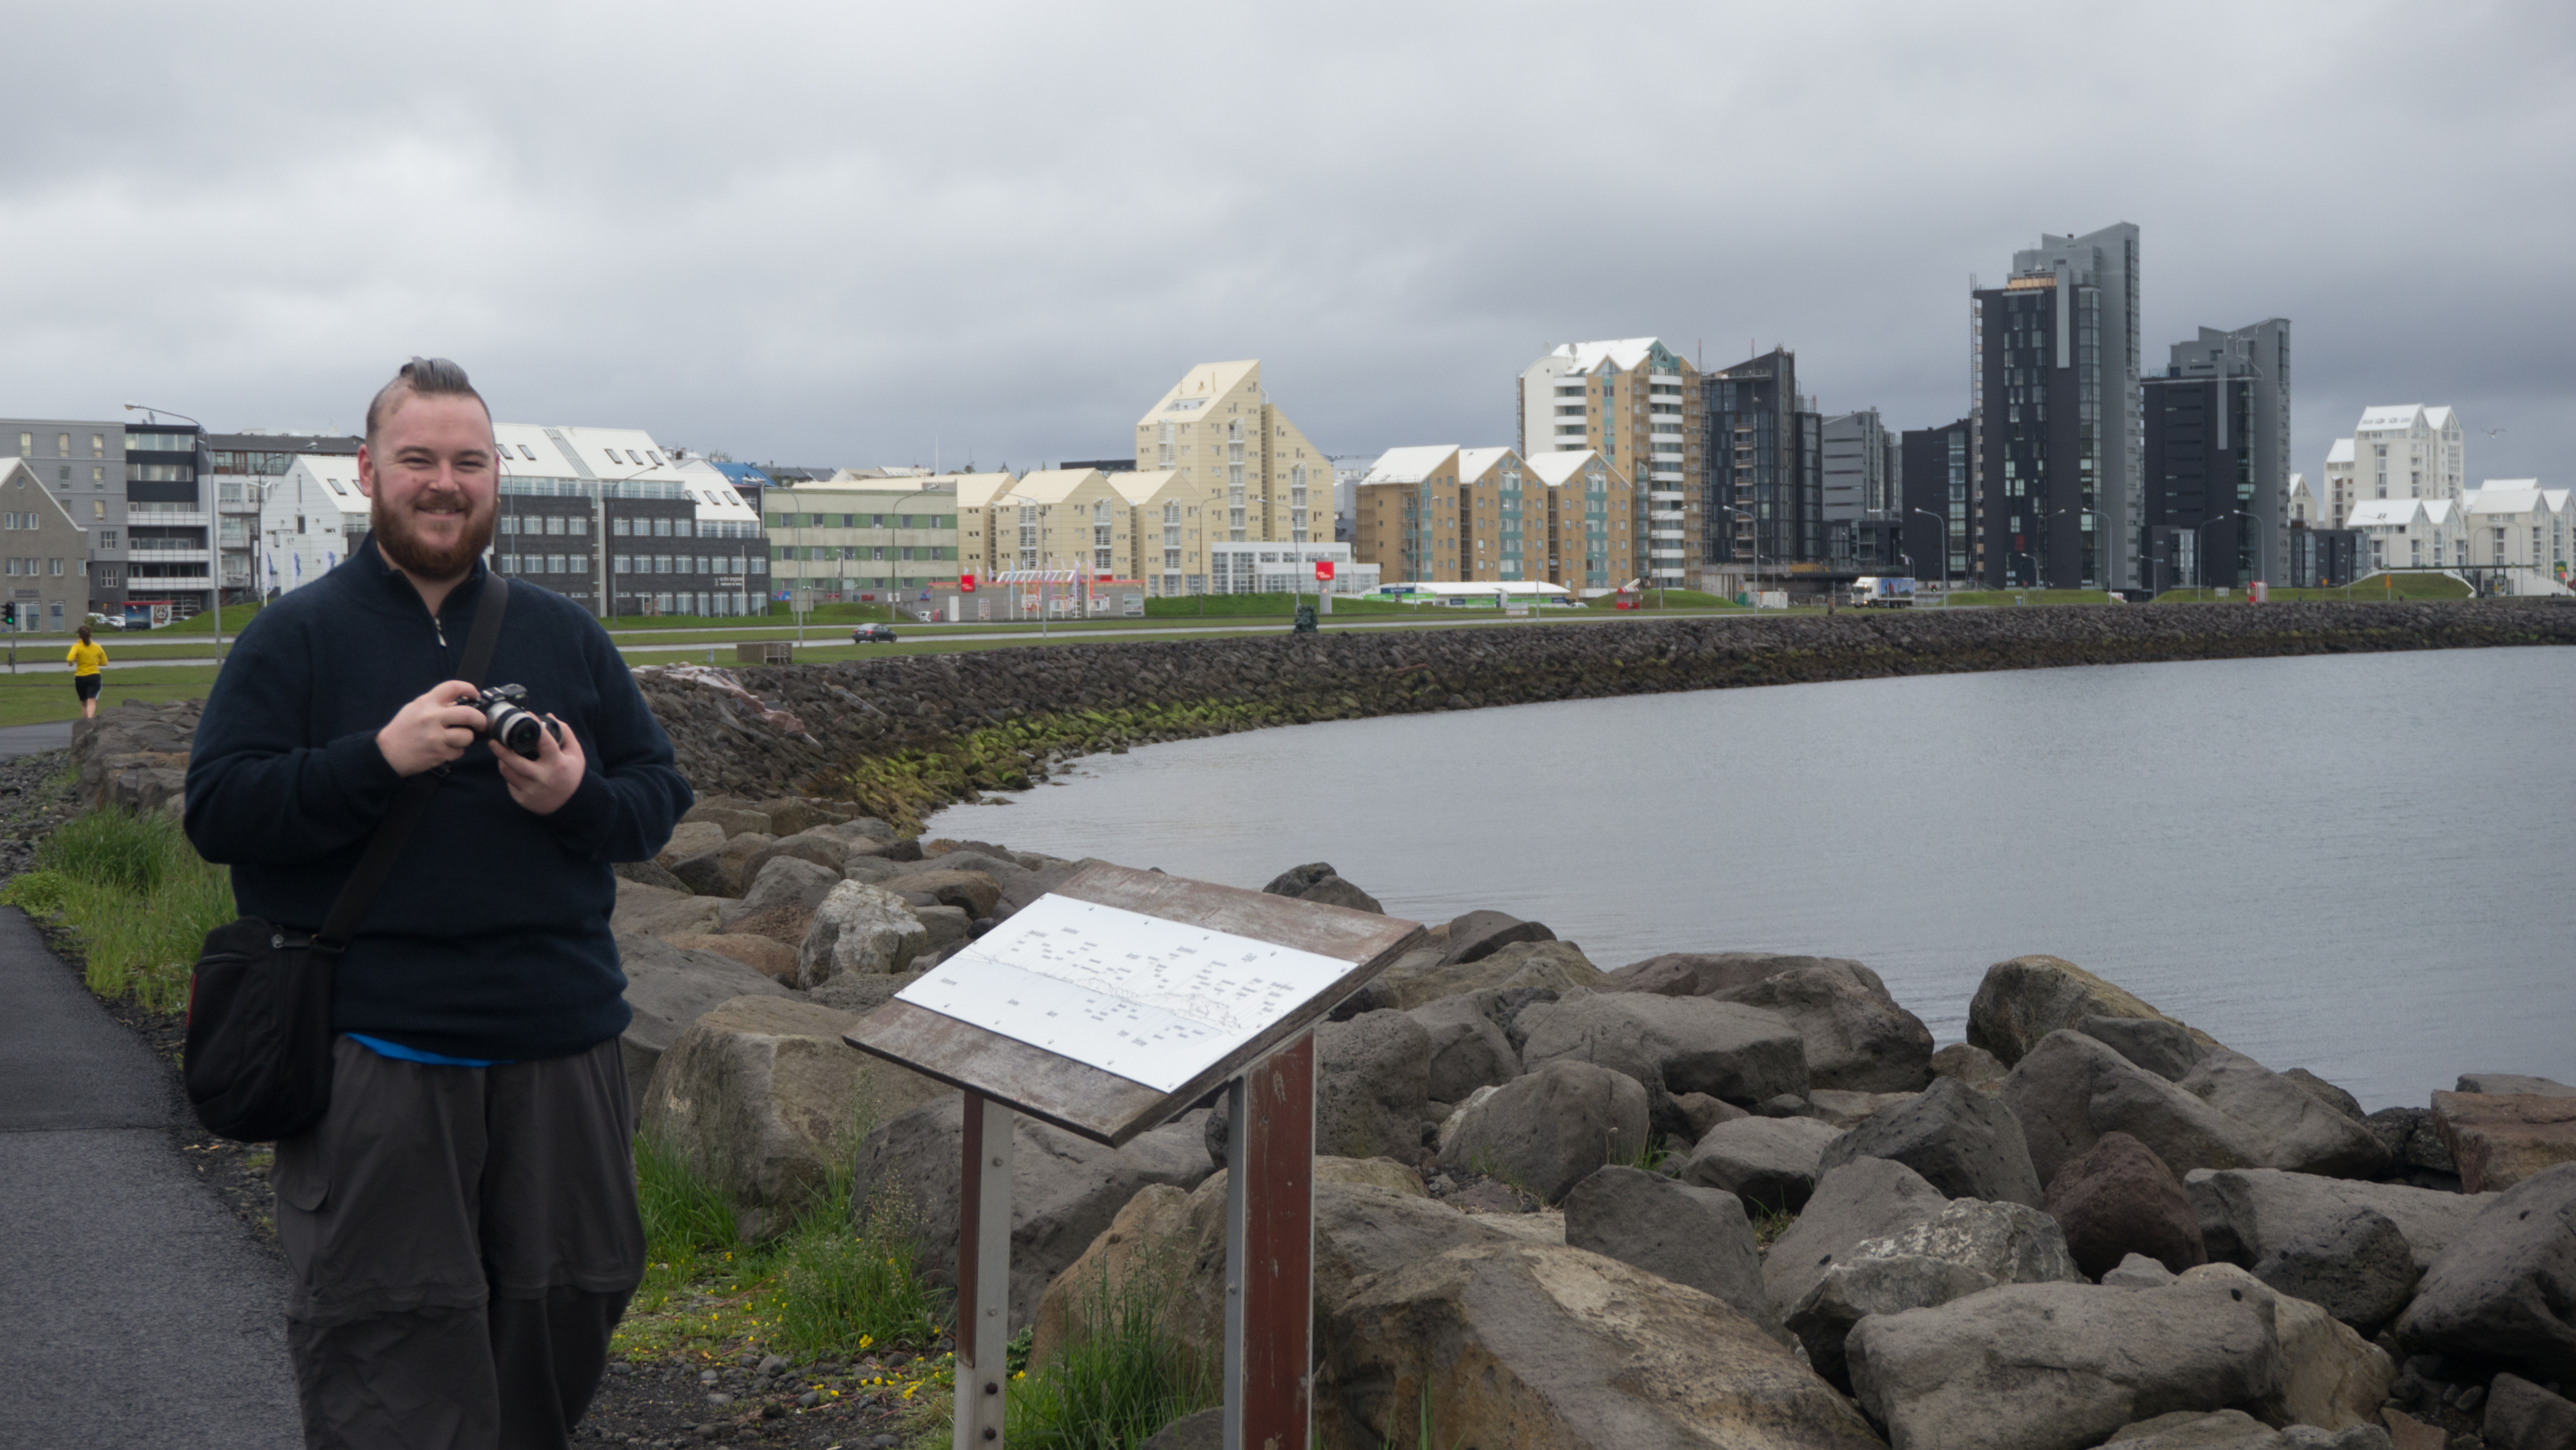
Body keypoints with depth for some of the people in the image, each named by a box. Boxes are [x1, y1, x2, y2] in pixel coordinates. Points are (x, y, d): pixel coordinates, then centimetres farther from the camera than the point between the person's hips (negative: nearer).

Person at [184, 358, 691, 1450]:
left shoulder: (564, 634, 12)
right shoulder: (297, 636, 2)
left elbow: (661, 795, 11)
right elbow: (216, 812, -6)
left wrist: (579, 796, -11)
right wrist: (379, 757, -19)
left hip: (559, 1042, 4)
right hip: (372, 1056, -3)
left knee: (571, 1300, 12)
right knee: (388, 1347, -1)